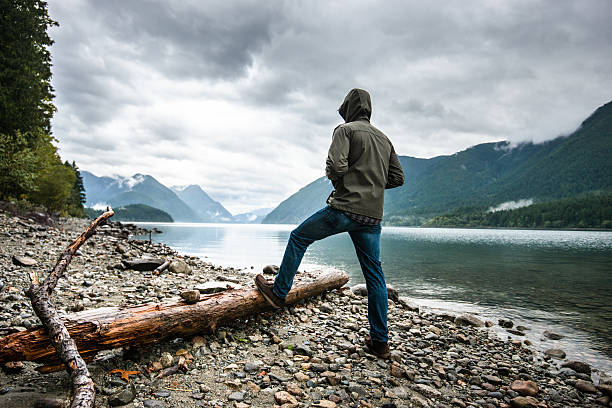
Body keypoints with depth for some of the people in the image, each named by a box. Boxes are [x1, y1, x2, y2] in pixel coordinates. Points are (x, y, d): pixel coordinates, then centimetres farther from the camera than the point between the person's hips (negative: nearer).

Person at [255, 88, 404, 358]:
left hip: (345, 208, -6)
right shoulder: (384, 139, 19)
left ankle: (278, 292, 21)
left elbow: (336, 166, -17)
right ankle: (380, 341, 13)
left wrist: (337, 180, 5)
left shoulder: (345, 130, -1)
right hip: (373, 216, 6)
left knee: (298, 238, 14)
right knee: (374, 274, 8)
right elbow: (397, 178, 19)